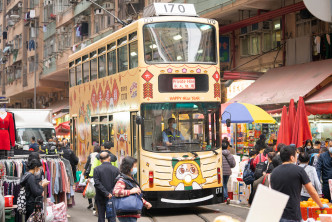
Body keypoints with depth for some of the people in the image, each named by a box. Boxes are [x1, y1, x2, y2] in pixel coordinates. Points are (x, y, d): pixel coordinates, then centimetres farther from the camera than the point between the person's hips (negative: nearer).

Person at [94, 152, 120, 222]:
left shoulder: (97, 169, -7)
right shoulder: (116, 169, -4)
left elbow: (97, 183, -12)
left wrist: (106, 193, -12)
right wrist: (111, 193, -3)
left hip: (101, 198, -1)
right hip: (112, 199, 1)